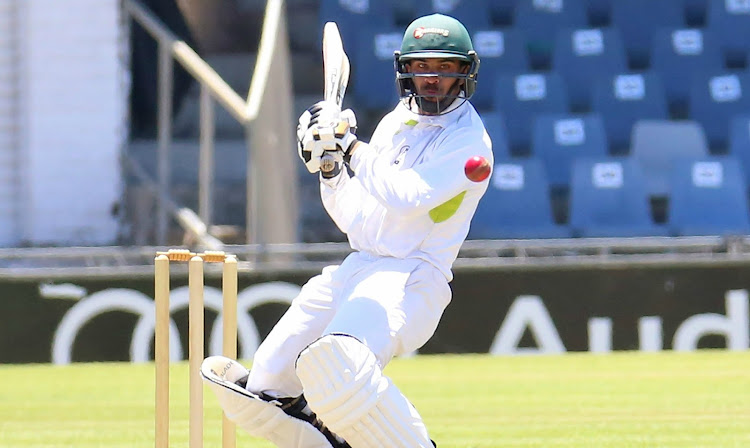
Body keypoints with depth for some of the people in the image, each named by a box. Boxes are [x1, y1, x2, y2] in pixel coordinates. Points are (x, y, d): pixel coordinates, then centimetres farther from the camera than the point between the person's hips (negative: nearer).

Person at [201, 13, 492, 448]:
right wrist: (330, 170, 2)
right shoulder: (395, 123, 16)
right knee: (269, 386, 3)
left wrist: (352, 148, -15)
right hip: (358, 267, 8)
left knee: (338, 363, -34)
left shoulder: (467, 139, -9)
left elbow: (406, 199, -23)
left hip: (411, 279, -8)